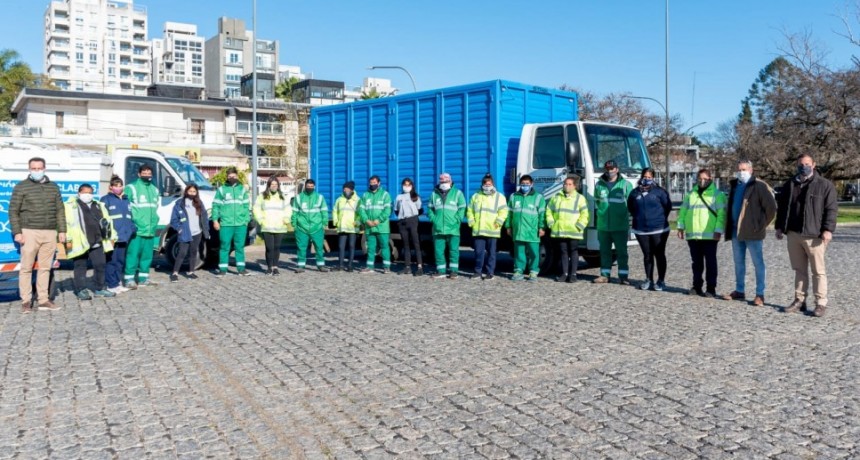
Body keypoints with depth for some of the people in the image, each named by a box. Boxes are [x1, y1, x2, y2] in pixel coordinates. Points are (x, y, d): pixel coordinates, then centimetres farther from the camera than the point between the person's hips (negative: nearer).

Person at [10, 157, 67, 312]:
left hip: (50, 233, 3)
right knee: (26, 267, -2)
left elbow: (60, 210, 15)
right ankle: (26, 301, 4)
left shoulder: (53, 187, 14)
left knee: (45, 267, 5)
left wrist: (62, 230, 8)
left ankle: (43, 300, 10)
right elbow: (13, 211, 1)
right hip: (30, 232, -3)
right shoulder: (21, 187, 3)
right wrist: (17, 232, -7)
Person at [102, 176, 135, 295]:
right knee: (111, 261, -6)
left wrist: (133, 228, 7)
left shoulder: (126, 200, 18)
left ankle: (118, 282, 19)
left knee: (120, 261, 11)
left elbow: (130, 217, 23)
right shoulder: (106, 200, -2)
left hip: (124, 237, 6)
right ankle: (112, 285, -1)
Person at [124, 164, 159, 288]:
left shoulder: (154, 189, 16)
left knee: (147, 255, 12)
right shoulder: (131, 188, -6)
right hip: (136, 230, -7)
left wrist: (154, 222, 14)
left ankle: (143, 277, 21)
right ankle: (129, 279, -3)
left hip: (150, 230, 7)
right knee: (133, 254, -7)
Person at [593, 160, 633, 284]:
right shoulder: (599, 185, 10)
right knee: (604, 251, 9)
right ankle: (605, 274, 17)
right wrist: (598, 212, 9)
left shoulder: (625, 184, 1)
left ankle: (623, 275, 7)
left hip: (620, 226, -3)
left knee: (621, 251, 1)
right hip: (603, 225, 3)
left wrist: (627, 217, -3)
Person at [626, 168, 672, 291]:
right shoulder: (635, 193, 4)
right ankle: (648, 280, 19)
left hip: (659, 230, -3)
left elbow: (668, 206, 0)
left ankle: (661, 281, 11)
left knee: (659, 255, 4)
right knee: (647, 255, 11)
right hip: (641, 230, 3)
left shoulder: (659, 191, -6)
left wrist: (660, 218, 5)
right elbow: (630, 207, 19)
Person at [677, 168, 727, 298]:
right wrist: (681, 226, 6)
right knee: (696, 262, 11)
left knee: (710, 262, -1)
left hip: (709, 235, -4)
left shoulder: (717, 194, 1)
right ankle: (696, 286, 20)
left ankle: (711, 289, 4)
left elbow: (721, 214, -6)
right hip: (692, 235, 4)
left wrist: (718, 230, -15)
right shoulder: (691, 194, 15)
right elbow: (683, 211, 15)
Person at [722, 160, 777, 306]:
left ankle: (760, 294, 4)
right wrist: (729, 227, 14)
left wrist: (761, 225, -12)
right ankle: (739, 291, 24)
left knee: (758, 263, 0)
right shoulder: (734, 185, 13)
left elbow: (771, 207, -13)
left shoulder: (759, 186, -10)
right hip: (736, 231, 7)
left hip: (752, 231, -7)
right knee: (738, 262, 14)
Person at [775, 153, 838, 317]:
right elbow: (781, 207, 18)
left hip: (814, 235, -5)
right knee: (799, 269, 11)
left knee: (818, 271, 0)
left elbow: (831, 209, -5)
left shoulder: (825, 185, -1)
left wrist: (828, 229, -13)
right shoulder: (789, 185, 13)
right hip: (793, 234, 5)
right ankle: (799, 301, 17)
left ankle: (821, 303, 5)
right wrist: (779, 227, 12)